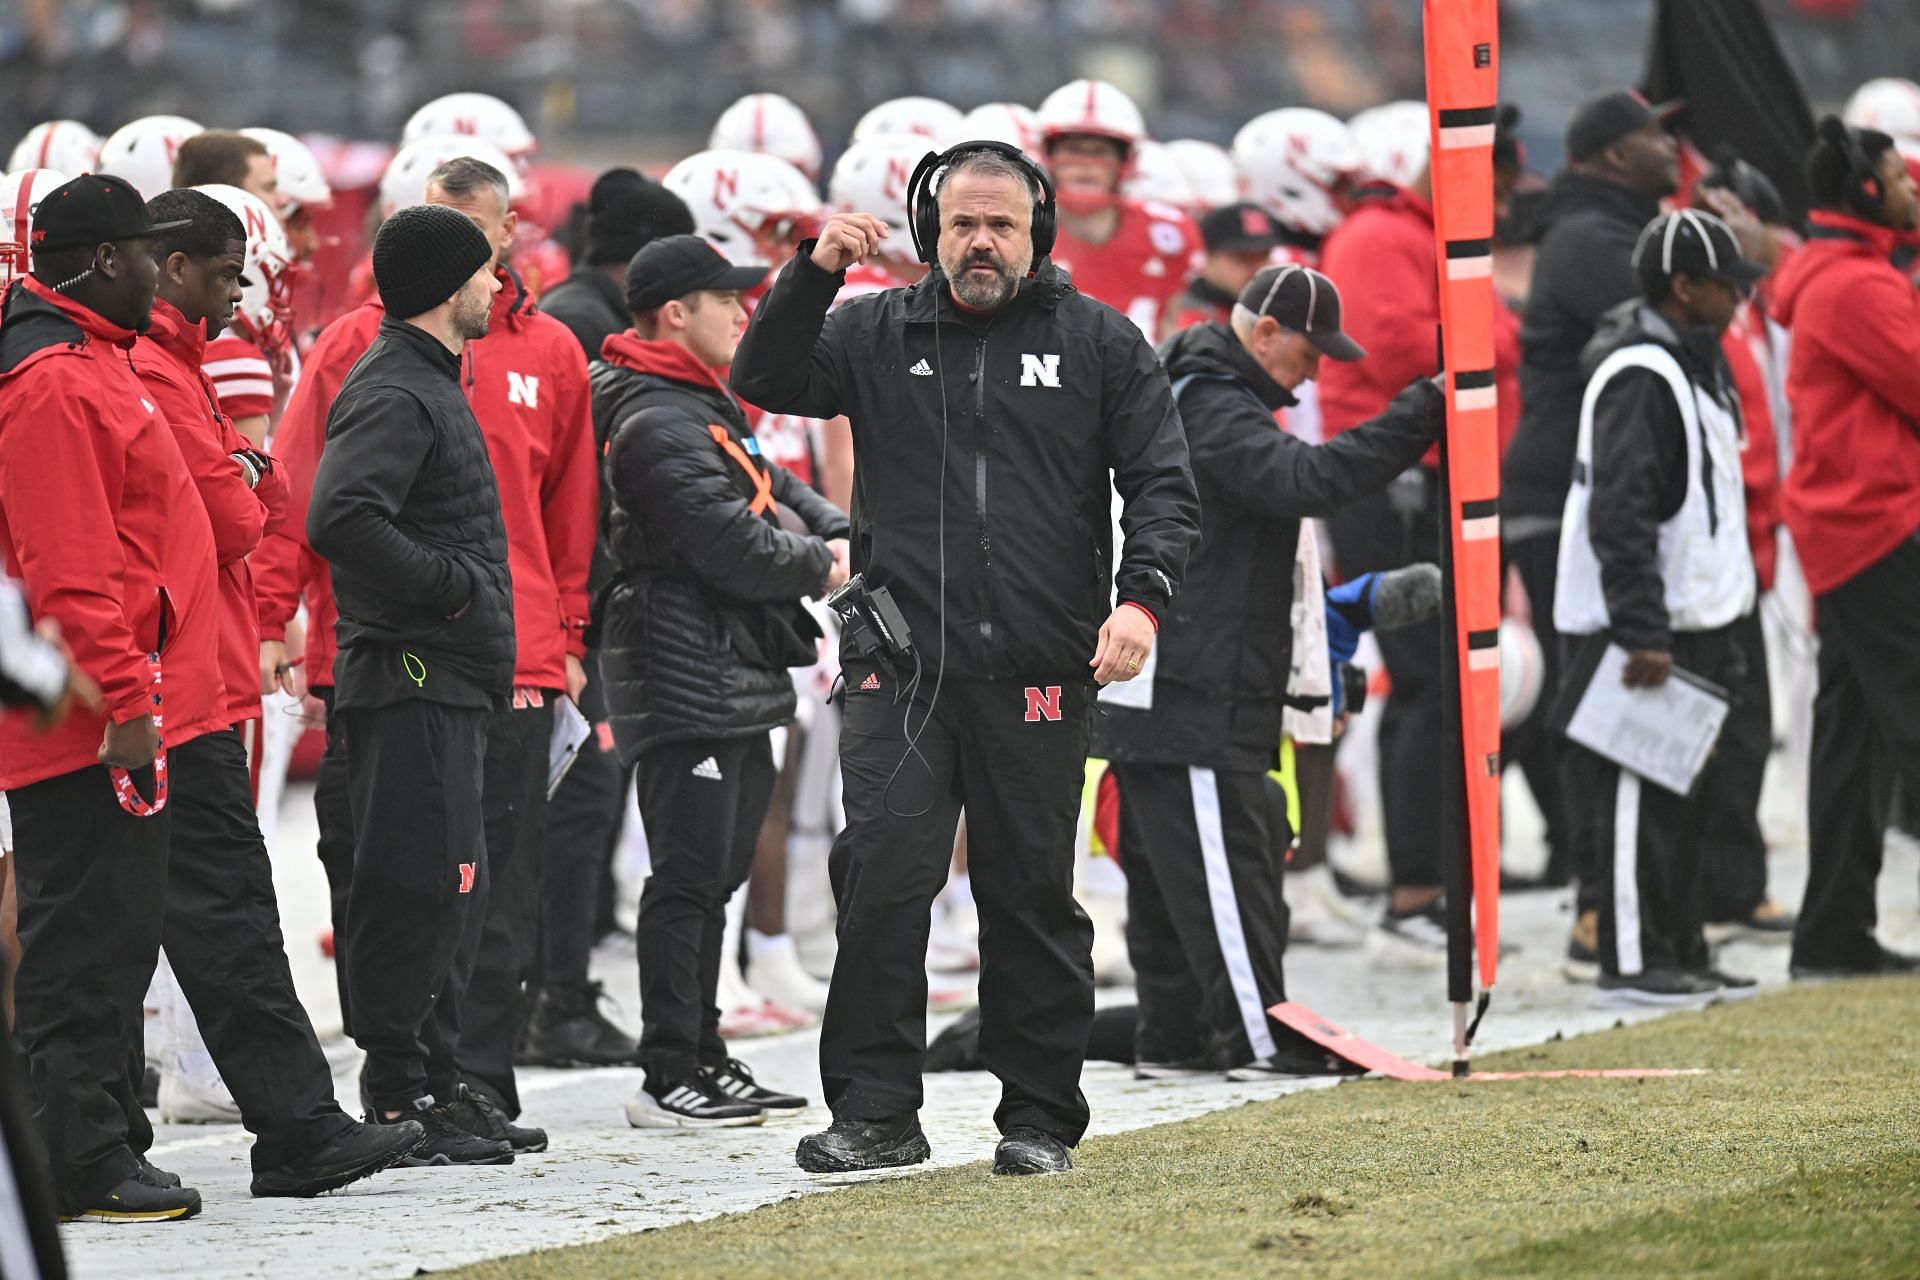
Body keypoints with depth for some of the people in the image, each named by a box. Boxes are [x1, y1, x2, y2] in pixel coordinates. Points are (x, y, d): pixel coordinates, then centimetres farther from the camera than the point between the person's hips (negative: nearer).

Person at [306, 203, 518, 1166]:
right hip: (410, 679, -11)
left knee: (447, 895, 13)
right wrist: (448, 584, -19)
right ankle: (399, 1101, -8)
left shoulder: (426, 384, 19)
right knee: (416, 889, -10)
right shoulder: (395, 395, -14)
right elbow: (340, 519, -28)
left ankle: (435, 1095, 19)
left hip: (447, 682, 11)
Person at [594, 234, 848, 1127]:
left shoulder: (707, 409, 19)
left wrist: (841, 534, 3)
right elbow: (732, 545, -21)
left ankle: (702, 1060, 22)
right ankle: (669, 1078, -5)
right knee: (689, 874, -8)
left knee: (715, 874, 15)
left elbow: (776, 490, 22)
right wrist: (821, 565, -6)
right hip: (687, 678, -11)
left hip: (738, 677, 11)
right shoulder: (657, 425, -16)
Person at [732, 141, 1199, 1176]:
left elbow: (1162, 485, 7)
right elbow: (764, 382, 1)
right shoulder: (876, 333, 12)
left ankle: (1039, 1117, 13)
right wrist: (814, 272, -11)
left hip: (1039, 674, 0)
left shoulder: (1098, 343, 10)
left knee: (1033, 896, 5)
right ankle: (876, 1112, -6)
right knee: (881, 874, -11)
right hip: (899, 665, 0)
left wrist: (1141, 597, -10)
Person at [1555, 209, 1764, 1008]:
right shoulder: (1638, 377, -17)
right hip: (1636, 624, -10)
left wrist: (1718, 625, 22)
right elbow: (1619, 515, -23)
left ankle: (1680, 956, 19)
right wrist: (1642, 633, -25)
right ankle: (1631, 964, -4)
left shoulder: (1692, 364, 16)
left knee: (1682, 794, 13)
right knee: (1634, 802, -6)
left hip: (1688, 620, 10)